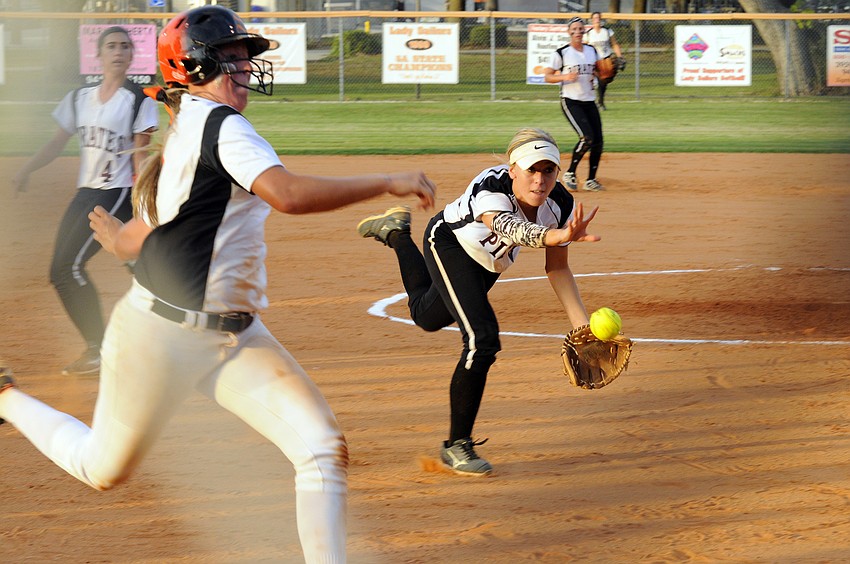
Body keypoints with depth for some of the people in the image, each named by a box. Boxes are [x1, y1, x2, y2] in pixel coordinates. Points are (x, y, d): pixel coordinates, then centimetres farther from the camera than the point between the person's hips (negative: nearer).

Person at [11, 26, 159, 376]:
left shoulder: (139, 101, -6)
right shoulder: (80, 99, 11)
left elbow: (140, 156, -9)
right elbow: (58, 144, 13)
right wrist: (26, 171, 0)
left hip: (119, 194, -7)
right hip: (86, 193, 7)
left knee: (71, 263, -17)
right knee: (60, 272, 1)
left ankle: (99, 351, -8)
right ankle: (96, 349, 9)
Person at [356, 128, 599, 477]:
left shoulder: (560, 205, -25)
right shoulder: (490, 189, -43)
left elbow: (557, 268, -11)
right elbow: (508, 226, -66)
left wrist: (582, 326, -19)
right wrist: (555, 235, -87)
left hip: (491, 261, 7)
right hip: (449, 243, -7)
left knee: (428, 316, 30)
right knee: (482, 340, -25)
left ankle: (397, 233, 53)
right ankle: (456, 446, -10)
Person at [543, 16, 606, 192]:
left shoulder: (592, 51, 11)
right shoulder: (561, 53, -5)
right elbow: (547, 77, -5)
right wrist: (565, 77, -22)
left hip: (589, 101, 6)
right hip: (570, 101, -6)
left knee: (597, 141, -1)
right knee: (587, 137, -20)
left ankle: (590, 181, 12)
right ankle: (570, 174, -3)